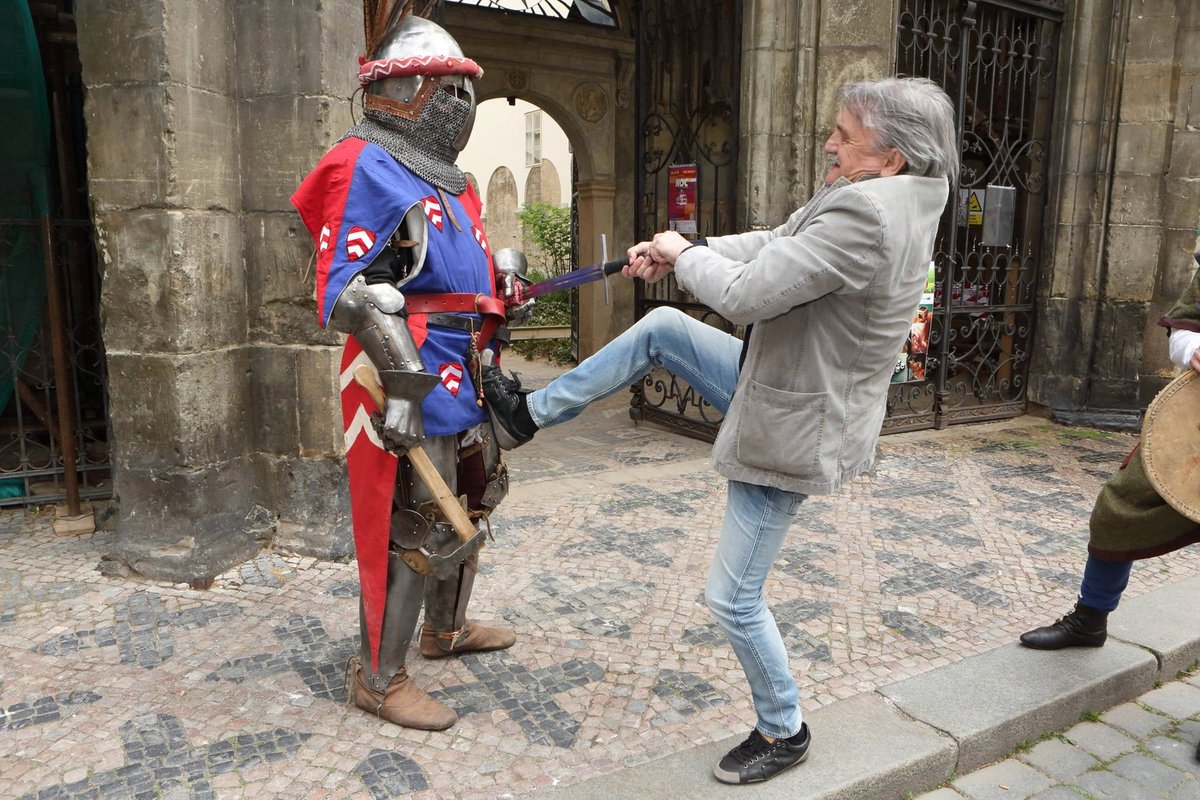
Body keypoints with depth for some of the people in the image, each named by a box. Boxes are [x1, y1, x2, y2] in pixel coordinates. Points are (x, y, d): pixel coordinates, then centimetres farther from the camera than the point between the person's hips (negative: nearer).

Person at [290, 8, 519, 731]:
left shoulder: (447, 180, 17)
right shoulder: (368, 170, -12)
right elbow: (345, 295, -20)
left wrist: (494, 372, 20)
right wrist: (404, 386, -27)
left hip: (463, 382, 10)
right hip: (413, 388, -10)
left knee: (467, 509, 21)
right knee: (415, 530, -3)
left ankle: (446, 629, 41)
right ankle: (379, 677, 14)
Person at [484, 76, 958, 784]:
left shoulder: (865, 214, -30)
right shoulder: (881, 196, 3)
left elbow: (746, 293, -29)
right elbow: (772, 245, 9)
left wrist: (685, 255, -9)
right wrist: (681, 253, 1)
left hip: (794, 431, -10)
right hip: (777, 384, 10)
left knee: (735, 599, 4)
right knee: (659, 329, 12)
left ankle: (784, 732, 29)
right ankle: (532, 413, 25)